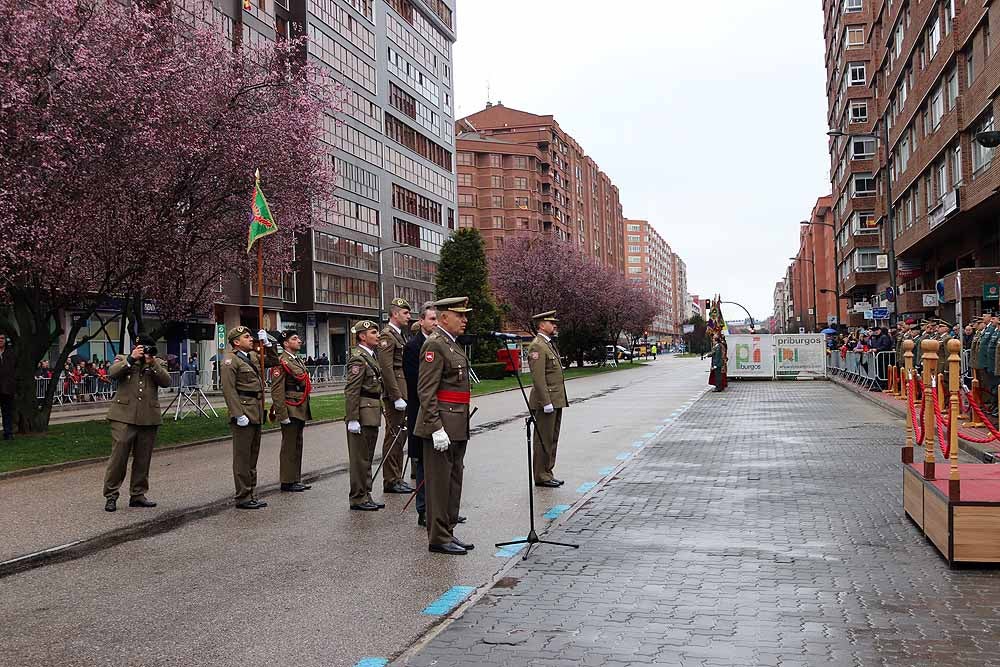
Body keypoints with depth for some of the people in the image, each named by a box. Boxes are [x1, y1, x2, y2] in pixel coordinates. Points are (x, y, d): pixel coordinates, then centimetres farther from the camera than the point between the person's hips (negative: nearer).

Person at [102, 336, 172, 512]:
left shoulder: (158, 364, 14)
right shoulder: (123, 359, 10)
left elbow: (166, 381, -4)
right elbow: (112, 373, -10)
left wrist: (152, 364, -13)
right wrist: (131, 359, -16)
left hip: (149, 418, 3)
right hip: (124, 416, -3)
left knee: (143, 459, 8)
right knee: (118, 456, -4)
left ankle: (137, 495, 18)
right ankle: (111, 495, 4)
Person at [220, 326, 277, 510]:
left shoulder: (252, 356, 15)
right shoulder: (230, 361, -10)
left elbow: (273, 361, 29)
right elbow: (228, 390, -17)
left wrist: (267, 344, 13)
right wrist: (239, 415, -23)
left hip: (256, 414, 9)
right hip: (244, 414, -9)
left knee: (252, 456, 14)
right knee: (242, 457, -3)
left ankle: (250, 495, 21)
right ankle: (242, 498, 3)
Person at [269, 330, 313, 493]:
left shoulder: (298, 361, 17)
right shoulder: (282, 361, -12)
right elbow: (277, 391, -18)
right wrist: (283, 415, -21)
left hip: (301, 411, 9)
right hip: (290, 410, -9)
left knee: (297, 445, 13)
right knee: (289, 447, -2)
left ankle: (295, 480, 20)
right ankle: (287, 482, 4)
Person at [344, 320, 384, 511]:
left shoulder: (371, 356, 16)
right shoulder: (358, 358, -15)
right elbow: (351, 391, -19)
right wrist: (352, 419, -22)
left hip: (372, 415, 10)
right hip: (362, 415, -10)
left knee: (367, 458, 15)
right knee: (360, 458, -2)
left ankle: (365, 496, 23)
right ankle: (358, 499, 6)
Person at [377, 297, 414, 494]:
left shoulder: (400, 336, 19)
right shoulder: (387, 336, -12)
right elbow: (386, 369, -20)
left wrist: (404, 396, 18)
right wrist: (397, 397, -21)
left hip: (402, 393, 10)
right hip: (395, 393, -10)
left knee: (399, 435, 13)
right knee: (393, 436, -5)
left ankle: (396, 478, 20)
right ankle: (391, 481, 1)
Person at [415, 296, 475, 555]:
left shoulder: (452, 344, 17)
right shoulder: (434, 344, -14)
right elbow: (426, 391, -19)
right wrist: (437, 428, -23)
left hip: (457, 426, 10)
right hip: (442, 425, -10)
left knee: (454, 480, 14)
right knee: (439, 482, -2)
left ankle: (448, 533, 24)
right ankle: (438, 538, 6)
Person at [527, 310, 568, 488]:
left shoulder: (550, 344, 18)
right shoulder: (537, 346, -14)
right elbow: (538, 377, -20)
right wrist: (546, 402, -22)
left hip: (556, 401, 10)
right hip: (545, 401, -10)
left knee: (552, 439, 14)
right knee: (543, 440, -2)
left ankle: (547, 473, 21)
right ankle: (541, 477, 5)